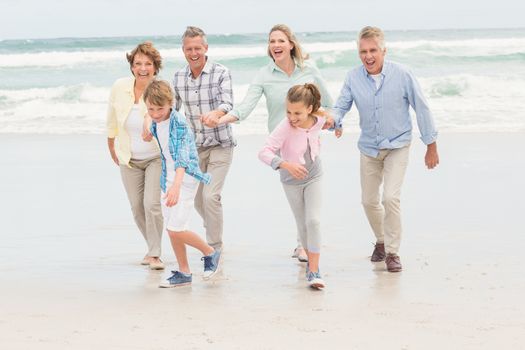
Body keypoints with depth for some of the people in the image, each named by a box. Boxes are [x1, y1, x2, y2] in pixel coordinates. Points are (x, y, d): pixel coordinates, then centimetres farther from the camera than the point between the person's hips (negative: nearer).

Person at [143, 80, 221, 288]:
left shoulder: (178, 122, -21)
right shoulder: (155, 124, 2)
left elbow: (182, 156, -30)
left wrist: (176, 186, -41)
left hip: (185, 178, -8)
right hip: (168, 179, 8)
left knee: (176, 229, -12)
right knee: (170, 229, 8)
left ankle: (211, 253, 11)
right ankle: (183, 273, 19)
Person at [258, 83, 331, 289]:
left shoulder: (319, 121, -19)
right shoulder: (284, 128, -31)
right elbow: (265, 152, -41)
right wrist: (287, 165, -51)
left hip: (313, 177, 1)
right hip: (292, 182, -1)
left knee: (313, 221, -12)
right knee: (302, 224, 12)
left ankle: (314, 271, -11)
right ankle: (311, 260, 36)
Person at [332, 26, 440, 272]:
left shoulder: (402, 75, -17)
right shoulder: (353, 78, -10)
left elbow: (421, 109, -8)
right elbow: (341, 106, -7)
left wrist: (431, 146, -3)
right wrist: (332, 120, -33)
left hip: (397, 146, -3)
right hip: (369, 148, 4)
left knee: (390, 198, -18)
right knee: (369, 201, 12)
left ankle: (392, 252, -4)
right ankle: (381, 240, 40)